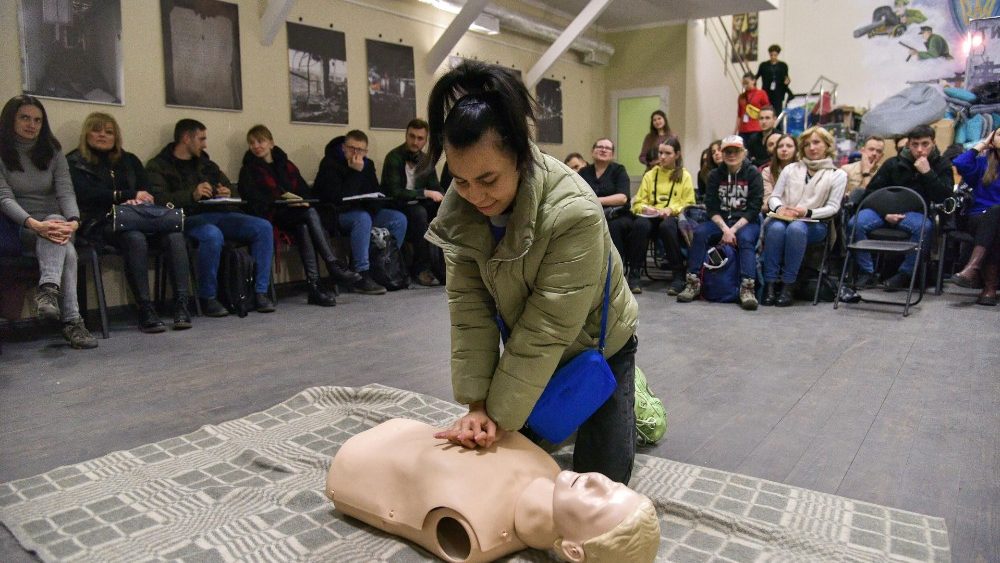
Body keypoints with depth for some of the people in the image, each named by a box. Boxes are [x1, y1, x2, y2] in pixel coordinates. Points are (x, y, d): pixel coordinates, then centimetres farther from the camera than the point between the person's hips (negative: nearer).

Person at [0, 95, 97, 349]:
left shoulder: (52, 151, 12)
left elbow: (65, 191, -2)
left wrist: (73, 221, -25)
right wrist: (35, 224, -31)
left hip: (55, 221, 3)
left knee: (58, 224, -37)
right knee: (66, 251, -35)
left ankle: (48, 290, -53)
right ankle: (72, 321, -47)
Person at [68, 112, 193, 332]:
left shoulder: (129, 160, 26)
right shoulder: (75, 162, 13)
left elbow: (149, 192, 15)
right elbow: (87, 194, -3)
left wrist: (138, 201, -9)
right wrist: (130, 195, -4)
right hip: (102, 223, -4)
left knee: (174, 234, -29)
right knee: (135, 238, -38)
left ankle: (182, 304, -36)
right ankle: (145, 310, -39)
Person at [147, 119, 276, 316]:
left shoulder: (206, 164, 24)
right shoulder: (158, 166, 6)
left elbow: (234, 190, 24)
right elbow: (159, 200, -12)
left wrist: (228, 194, -1)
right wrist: (192, 195, -26)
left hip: (216, 214, 6)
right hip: (187, 219, -6)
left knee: (263, 227, -15)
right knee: (213, 235, -39)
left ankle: (260, 292, -14)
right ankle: (207, 298, -20)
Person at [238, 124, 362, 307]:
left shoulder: (286, 165, 25)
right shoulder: (249, 170, 12)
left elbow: (305, 190, 16)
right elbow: (253, 198, -6)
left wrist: (302, 201, -8)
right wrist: (282, 198, -19)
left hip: (297, 213, 4)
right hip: (271, 216, -4)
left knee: (304, 227, -33)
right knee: (311, 213, -31)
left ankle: (314, 287, -41)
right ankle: (333, 267, -37)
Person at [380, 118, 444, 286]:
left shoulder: (426, 161, 9)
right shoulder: (394, 158, -12)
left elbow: (436, 189, 11)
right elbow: (394, 193, -22)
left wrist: (442, 197, -13)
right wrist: (426, 193, -24)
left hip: (418, 206, 6)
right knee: (419, 213, -35)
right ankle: (421, 269, -28)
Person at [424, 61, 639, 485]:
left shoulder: (574, 212, -37)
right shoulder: (459, 207, -20)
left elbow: (547, 329, -32)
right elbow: (468, 308, -18)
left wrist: (501, 416, -26)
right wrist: (478, 405, -21)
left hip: (597, 344, -4)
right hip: (527, 346, 5)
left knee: (601, 475, 5)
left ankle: (629, 396, 32)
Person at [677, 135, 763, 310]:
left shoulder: (753, 173, 0)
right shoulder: (715, 175, 7)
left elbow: (754, 208, -7)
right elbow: (711, 207, -1)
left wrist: (733, 229, -18)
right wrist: (724, 228, -17)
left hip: (746, 222, -2)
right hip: (720, 221, 2)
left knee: (745, 238, -33)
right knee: (699, 233, -25)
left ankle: (747, 288, -38)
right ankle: (693, 282, -26)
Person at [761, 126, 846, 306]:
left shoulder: (838, 175, 13)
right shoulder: (791, 168, 20)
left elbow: (833, 207, 3)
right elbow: (774, 197, 14)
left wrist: (807, 212, -14)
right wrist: (779, 208, -10)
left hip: (813, 223, -2)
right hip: (783, 219, 2)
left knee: (796, 228, -38)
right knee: (776, 227, -36)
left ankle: (788, 285, -35)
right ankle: (770, 284, -35)